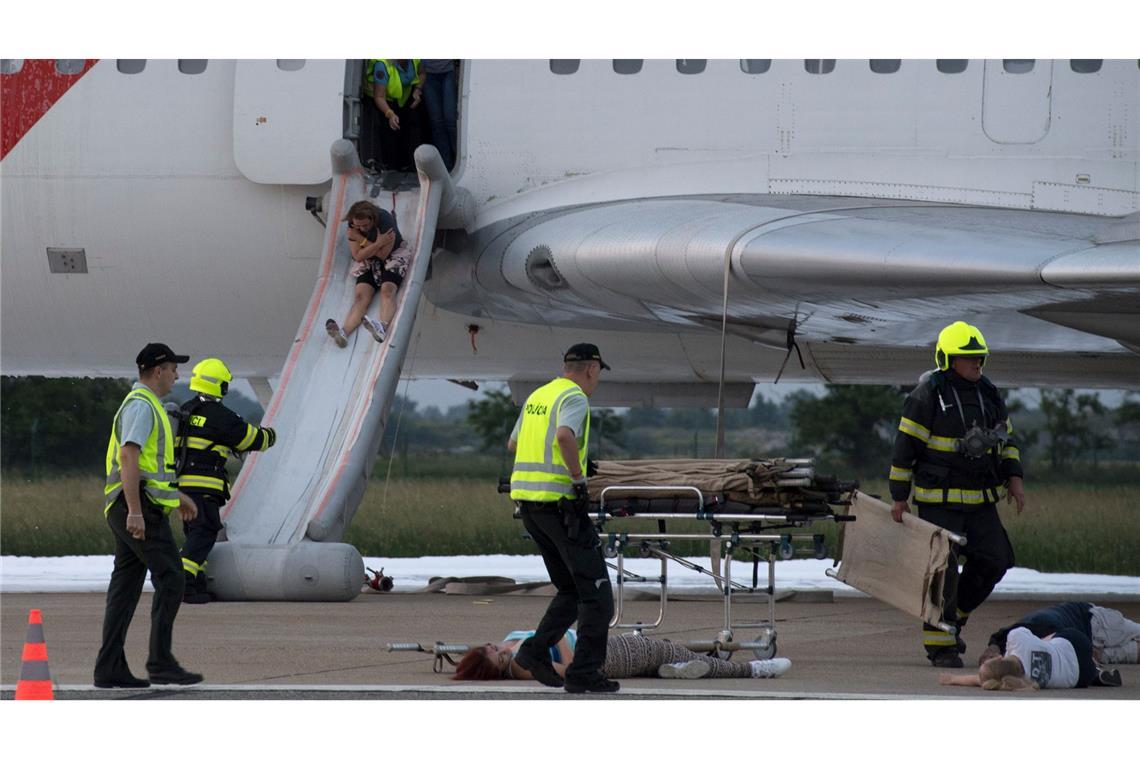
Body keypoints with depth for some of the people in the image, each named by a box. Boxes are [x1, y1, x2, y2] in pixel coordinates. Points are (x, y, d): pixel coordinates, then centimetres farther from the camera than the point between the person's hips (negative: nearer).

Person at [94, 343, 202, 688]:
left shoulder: (143, 405, 21)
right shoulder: (142, 406, -12)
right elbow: (129, 458, -22)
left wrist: (177, 495, 37)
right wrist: (135, 512, -28)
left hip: (133, 509, 10)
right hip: (142, 506, -10)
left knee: (126, 587, 6)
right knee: (170, 578, -8)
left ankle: (110, 669, 3)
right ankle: (161, 662, -10)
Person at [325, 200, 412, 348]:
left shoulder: (386, 221, -22)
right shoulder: (353, 227, -10)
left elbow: (383, 255, -20)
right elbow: (358, 256, -12)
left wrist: (363, 240, -21)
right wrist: (378, 244, -25)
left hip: (393, 257, -3)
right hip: (369, 263, 3)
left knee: (387, 290, -32)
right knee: (361, 295, -22)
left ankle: (383, 327, -60)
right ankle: (344, 333, -48)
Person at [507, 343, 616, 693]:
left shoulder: (537, 397, 16)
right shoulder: (574, 398, -9)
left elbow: (513, 444, 29)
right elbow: (565, 435, -30)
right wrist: (578, 477, -20)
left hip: (525, 496, 8)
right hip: (560, 500, -8)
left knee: (571, 591, 18)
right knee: (595, 591, -2)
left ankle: (536, 651, 5)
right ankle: (584, 673, -7)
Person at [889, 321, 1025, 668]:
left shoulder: (988, 393, 9)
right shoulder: (928, 395, -10)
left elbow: (1006, 437, 20)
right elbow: (905, 445, -9)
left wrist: (1014, 478, 6)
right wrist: (899, 498, -9)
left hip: (981, 500, 6)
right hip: (939, 499, -6)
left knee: (993, 561, 2)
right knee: (942, 570, -7)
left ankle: (954, 616, 22)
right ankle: (939, 644, 2)